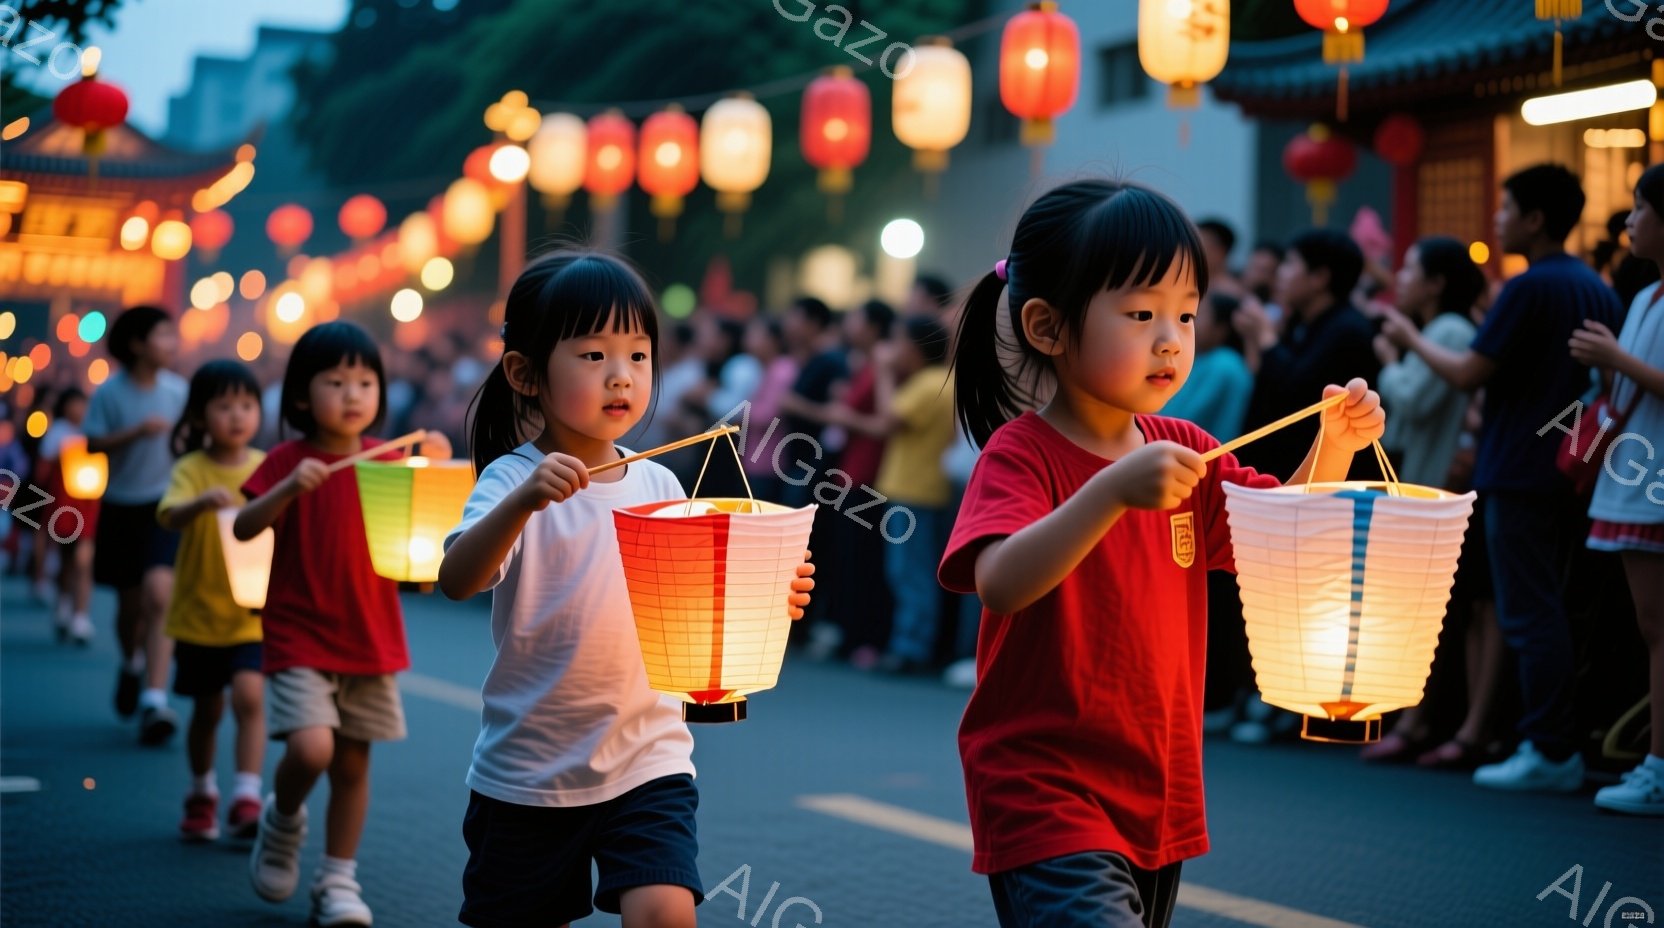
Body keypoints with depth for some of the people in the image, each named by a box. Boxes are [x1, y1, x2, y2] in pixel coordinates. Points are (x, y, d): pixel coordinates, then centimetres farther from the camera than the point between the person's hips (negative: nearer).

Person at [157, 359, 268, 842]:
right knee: (207, 708, 12)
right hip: (200, 611, 0)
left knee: (249, 693, -19)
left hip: (254, 612, 0)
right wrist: (202, 503, -45)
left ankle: (247, 797, -15)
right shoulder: (192, 470, -7)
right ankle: (202, 794, 33)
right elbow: (170, 516, -25)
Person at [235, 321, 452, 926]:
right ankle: (283, 820, 12)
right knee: (311, 747, -19)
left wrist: (434, 469, -14)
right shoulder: (290, 461, -4)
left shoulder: (389, 461, 4)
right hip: (299, 634, -3)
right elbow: (243, 529, -12)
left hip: (371, 639, 3)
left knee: (353, 762, 7)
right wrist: (290, 488, -28)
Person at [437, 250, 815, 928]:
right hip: (527, 766, -2)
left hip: (647, 759, 2)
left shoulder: (658, 485, 4)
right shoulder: (513, 479, -8)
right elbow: (457, 580, -25)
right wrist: (523, 501, -40)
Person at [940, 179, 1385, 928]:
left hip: (1158, 798, 8)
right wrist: (1113, 491, -40)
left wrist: (1332, 447, -5)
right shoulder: (1020, 455, -13)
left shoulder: (1182, 453, 8)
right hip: (1046, 802, -7)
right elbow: (999, 585, -29)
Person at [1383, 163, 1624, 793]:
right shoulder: (1597, 289, 12)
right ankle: (1558, 747, 16)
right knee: (1547, 611, 14)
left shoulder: (1529, 288, -14)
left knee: (1530, 614, -5)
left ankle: (1548, 752, -4)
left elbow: (1467, 374, -15)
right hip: (1570, 473, 9)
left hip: (1521, 474, -9)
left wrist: (1412, 340, 2)